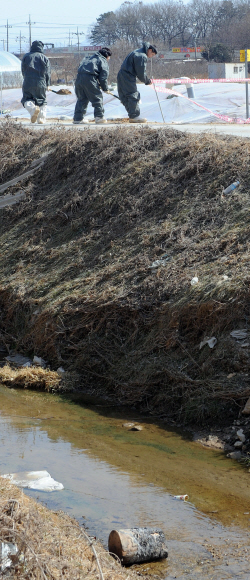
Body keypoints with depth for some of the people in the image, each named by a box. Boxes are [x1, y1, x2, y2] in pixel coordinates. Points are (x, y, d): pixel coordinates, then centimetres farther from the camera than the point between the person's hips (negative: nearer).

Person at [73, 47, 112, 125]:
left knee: (81, 99, 16)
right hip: (89, 78, -6)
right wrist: (105, 88, 13)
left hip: (79, 78, 7)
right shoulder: (103, 61, 10)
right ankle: (99, 117, 4)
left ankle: (77, 118, 15)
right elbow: (103, 76, 1)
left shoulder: (88, 58, 31)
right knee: (97, 97, 6)